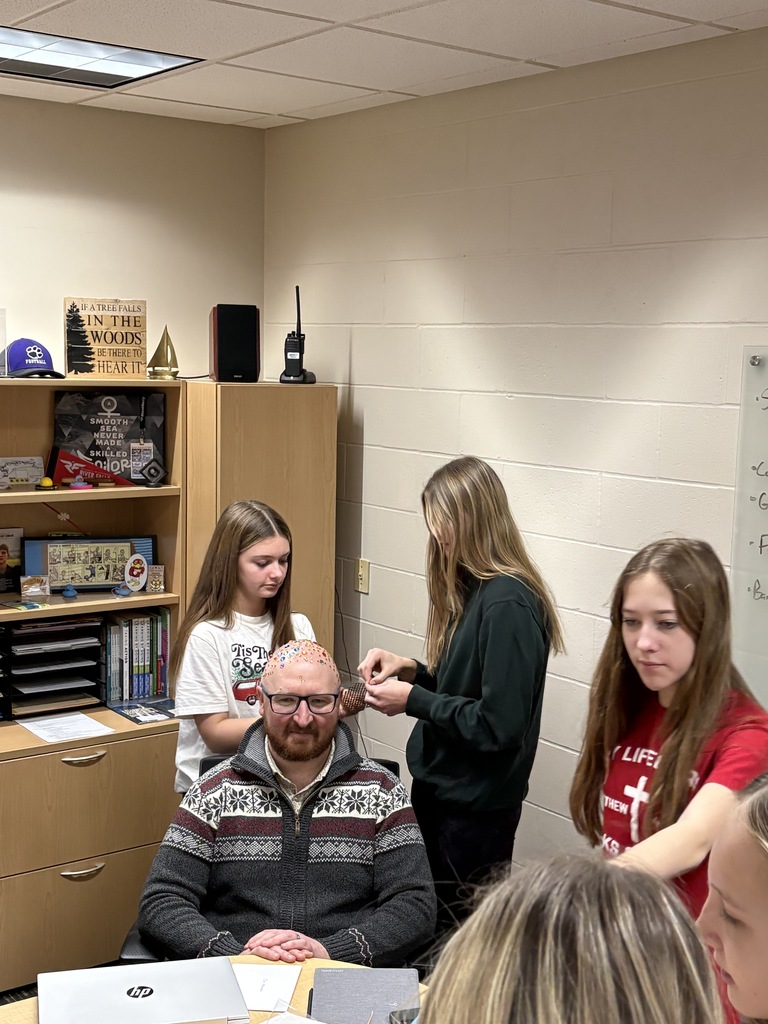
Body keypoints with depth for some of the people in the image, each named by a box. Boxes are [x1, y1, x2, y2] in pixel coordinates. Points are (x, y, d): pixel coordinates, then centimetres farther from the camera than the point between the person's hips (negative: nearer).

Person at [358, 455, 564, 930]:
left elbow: (499, 725, -24)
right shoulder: (474, 591, 7)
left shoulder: (508, 604, -22)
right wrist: (412, 669, 0)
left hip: (475, 808, -9)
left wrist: (413, 701, -17)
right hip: (442, 789, 9)